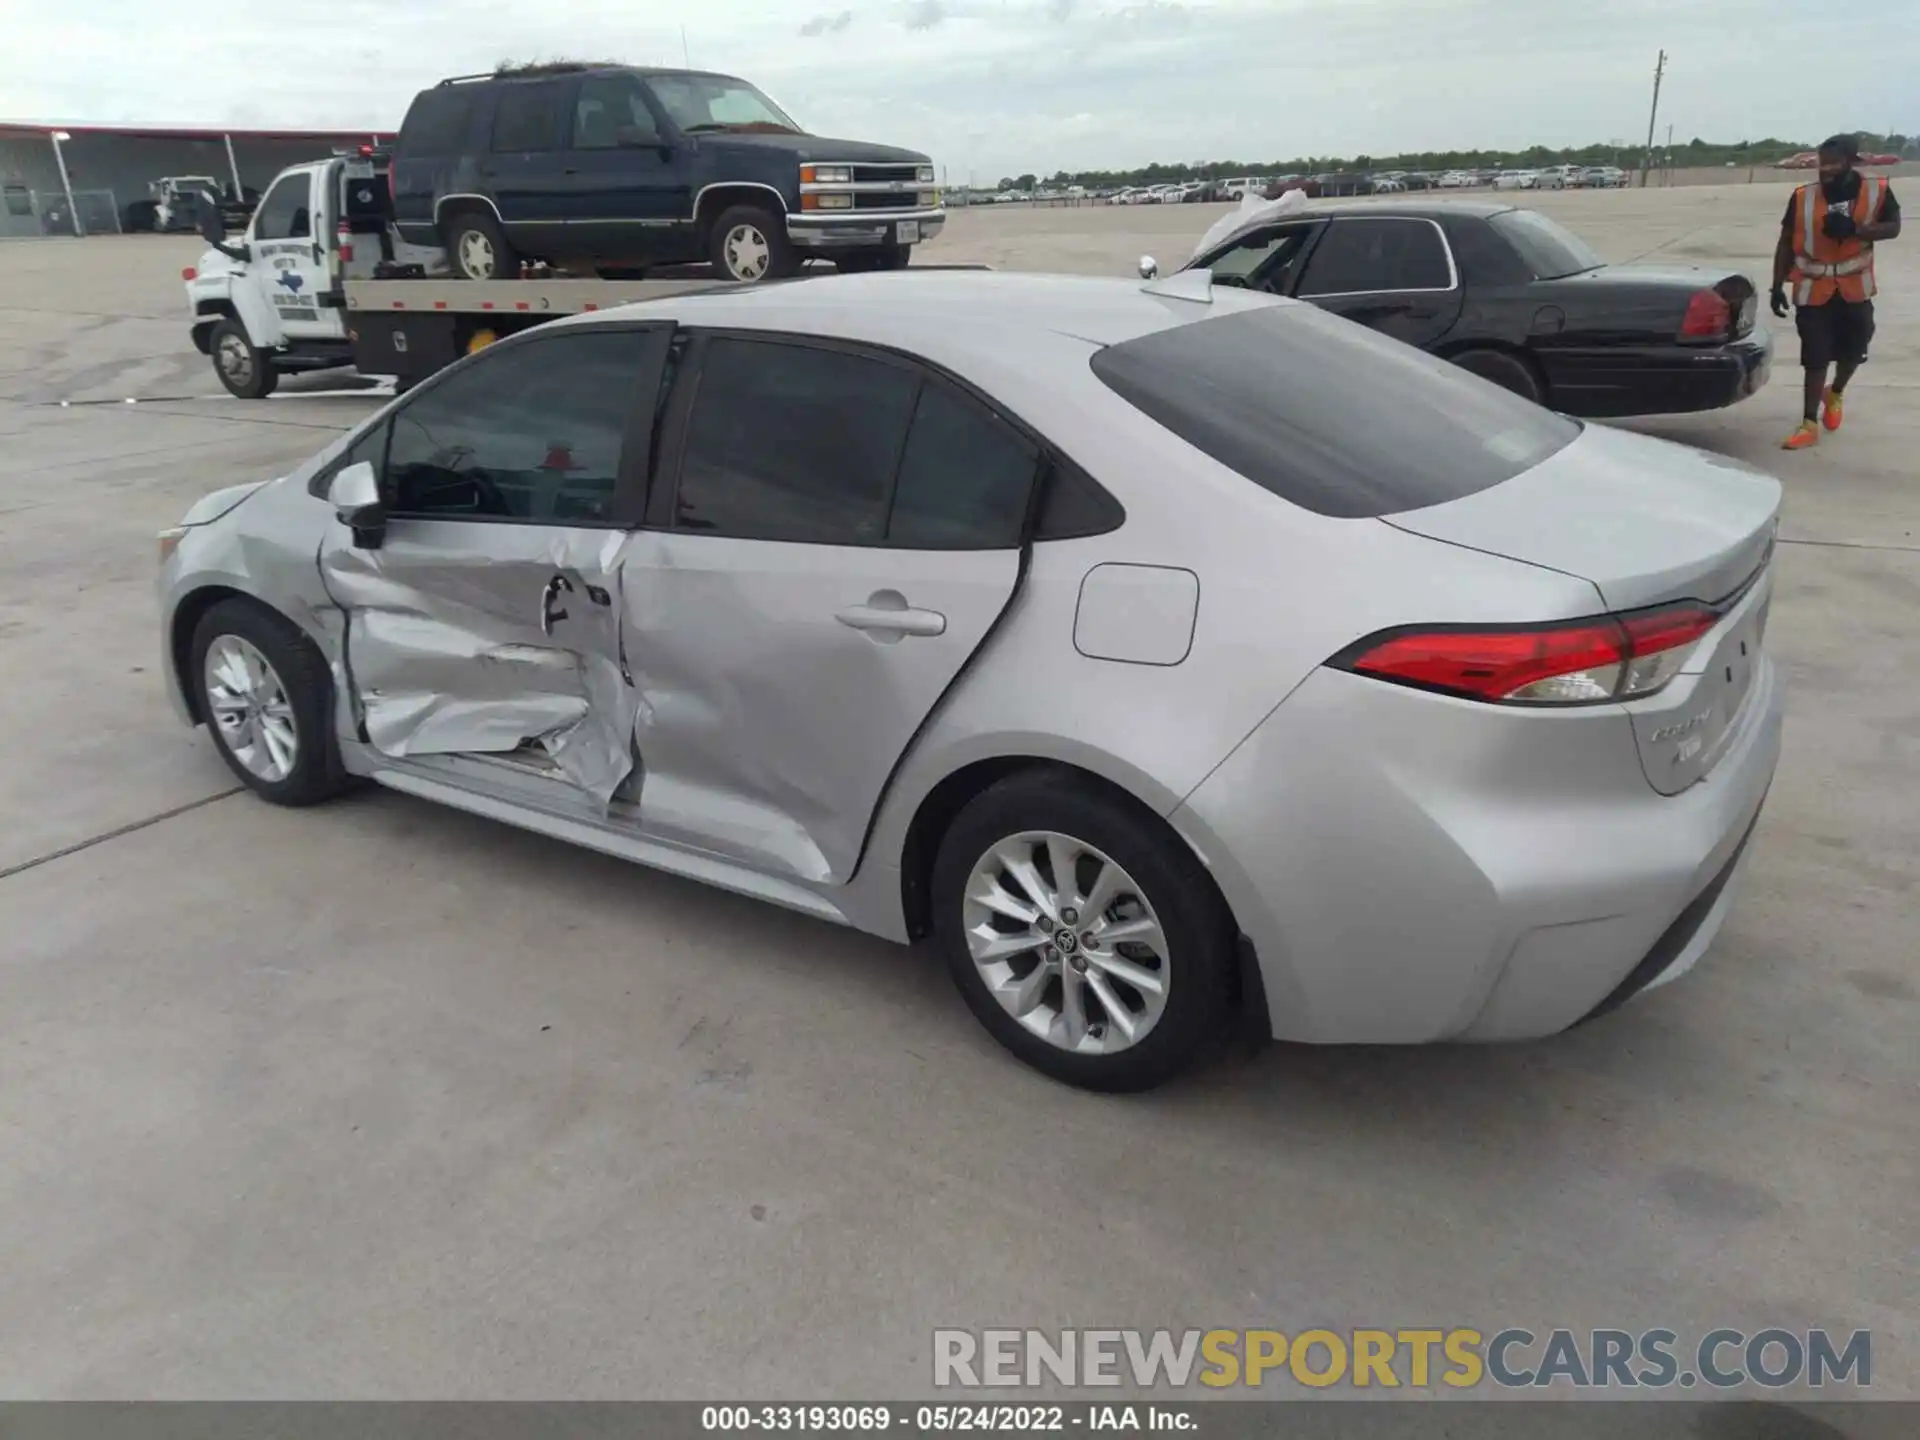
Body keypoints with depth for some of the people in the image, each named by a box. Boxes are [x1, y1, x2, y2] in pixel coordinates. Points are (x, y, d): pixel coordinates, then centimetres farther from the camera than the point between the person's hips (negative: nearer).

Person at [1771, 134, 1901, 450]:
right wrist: (1777, 287, -2)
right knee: (1815, 358, -2)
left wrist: (1853, 229, -23)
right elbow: (1786, 243, 0)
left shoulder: (1877, 190, -7)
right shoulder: (1803, 197, -8)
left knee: (1853, 351, 13)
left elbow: (1893, 227, -6)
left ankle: (1836, 394, 43)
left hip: (1854, 288, 1)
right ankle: (1810, 424, 2)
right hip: (1813, 289, -1)